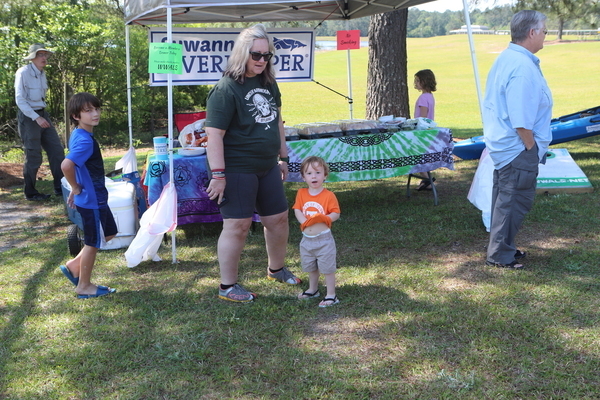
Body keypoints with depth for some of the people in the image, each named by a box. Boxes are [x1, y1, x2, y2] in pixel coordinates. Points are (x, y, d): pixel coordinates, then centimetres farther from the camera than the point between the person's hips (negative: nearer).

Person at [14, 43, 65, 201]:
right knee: (33, 156, -3)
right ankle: (30, 192, 11)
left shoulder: (42, 74, 11)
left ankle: (60, 187, 10)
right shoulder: (23, 72, -12)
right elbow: (20, 100, -16)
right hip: (28, 117, -8)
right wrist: (36, 118, -22)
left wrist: (42, 116, 12)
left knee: (57, 150, 3)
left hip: (42, 115, 8)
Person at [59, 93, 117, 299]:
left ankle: (74, 266, 28)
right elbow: (66, 165, -38)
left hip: (96, 197, 10)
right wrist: (76, 188, -22)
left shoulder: (79, 135, 6)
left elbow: (80, 165, 18)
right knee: (93, 242, 5)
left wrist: (76, 189, 15)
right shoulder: (85, 141, -25)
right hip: (91, 199, -10)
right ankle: (84, 287, 21)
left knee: (108, 233, 23)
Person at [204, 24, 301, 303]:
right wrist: (218, 175, -24)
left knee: (278, 218, 16)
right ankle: (228, 287, 12)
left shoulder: (269, 84, 8)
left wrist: (283, 157, 20)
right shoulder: (226, 89, -16)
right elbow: (214, 134, -20)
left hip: (267, 167, 8)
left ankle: (276, 269, 39)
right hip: (237, 170, -8)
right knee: (237, 226, -2)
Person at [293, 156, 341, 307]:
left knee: (327, 268, 1)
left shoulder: (328, 195, -11)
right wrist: (305, 221, -21)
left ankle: (331, 296, 12)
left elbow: (336, 213, -11)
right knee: (311, 267, 22)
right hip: (307, 239, 5)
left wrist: (324, 218, -28)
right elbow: (297, 210, -3)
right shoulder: (301, 193, 1)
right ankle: (312, 290, 42)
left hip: (323, 239, -5)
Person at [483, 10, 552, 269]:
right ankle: (500, 255, 10)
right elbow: (521, 120, -26)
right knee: (515, 200, 0)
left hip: (502, 145, 11)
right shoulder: (523, 66, -23)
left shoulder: (506, 59, 9)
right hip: (518, 148, -11)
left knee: (505, 198, 19)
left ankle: (501, 247, 32)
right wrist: (532, 147, -16)